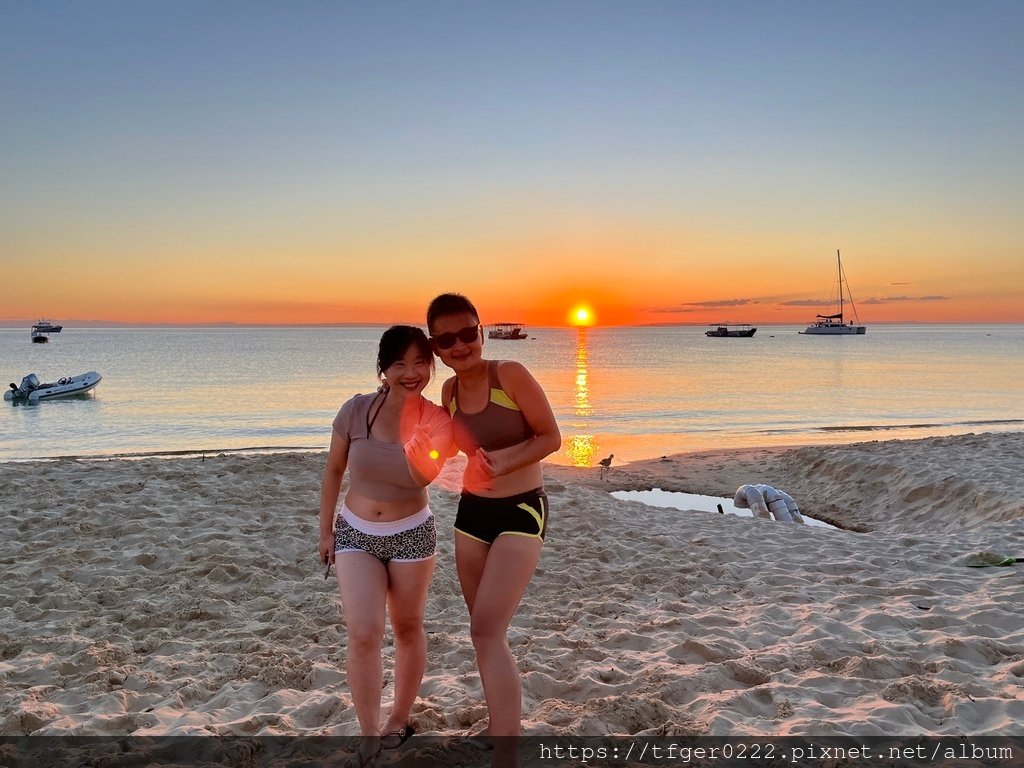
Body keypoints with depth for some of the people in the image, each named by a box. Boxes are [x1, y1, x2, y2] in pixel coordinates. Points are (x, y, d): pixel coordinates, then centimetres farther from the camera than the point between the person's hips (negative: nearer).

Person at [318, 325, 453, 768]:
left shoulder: (437, 421, -15)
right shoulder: (356, 411, -13)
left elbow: (423, 474, -21)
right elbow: (334, 470, 0)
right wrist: (325, 529, 5)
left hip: (411, 534, 0)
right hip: (355, 534, 0)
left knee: (408, 629, 15)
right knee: (363, 635, -10)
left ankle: (399, 720, 36)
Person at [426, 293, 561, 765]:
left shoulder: (511, 375, -15)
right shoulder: (449, 391, 2)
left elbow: (552, 437, -11)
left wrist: (503, 463, -24)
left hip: (520, 512, -6)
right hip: (472, 511, 7)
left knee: (487, 631, -16)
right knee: (485, 632, 15)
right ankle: (500, 721, 36)